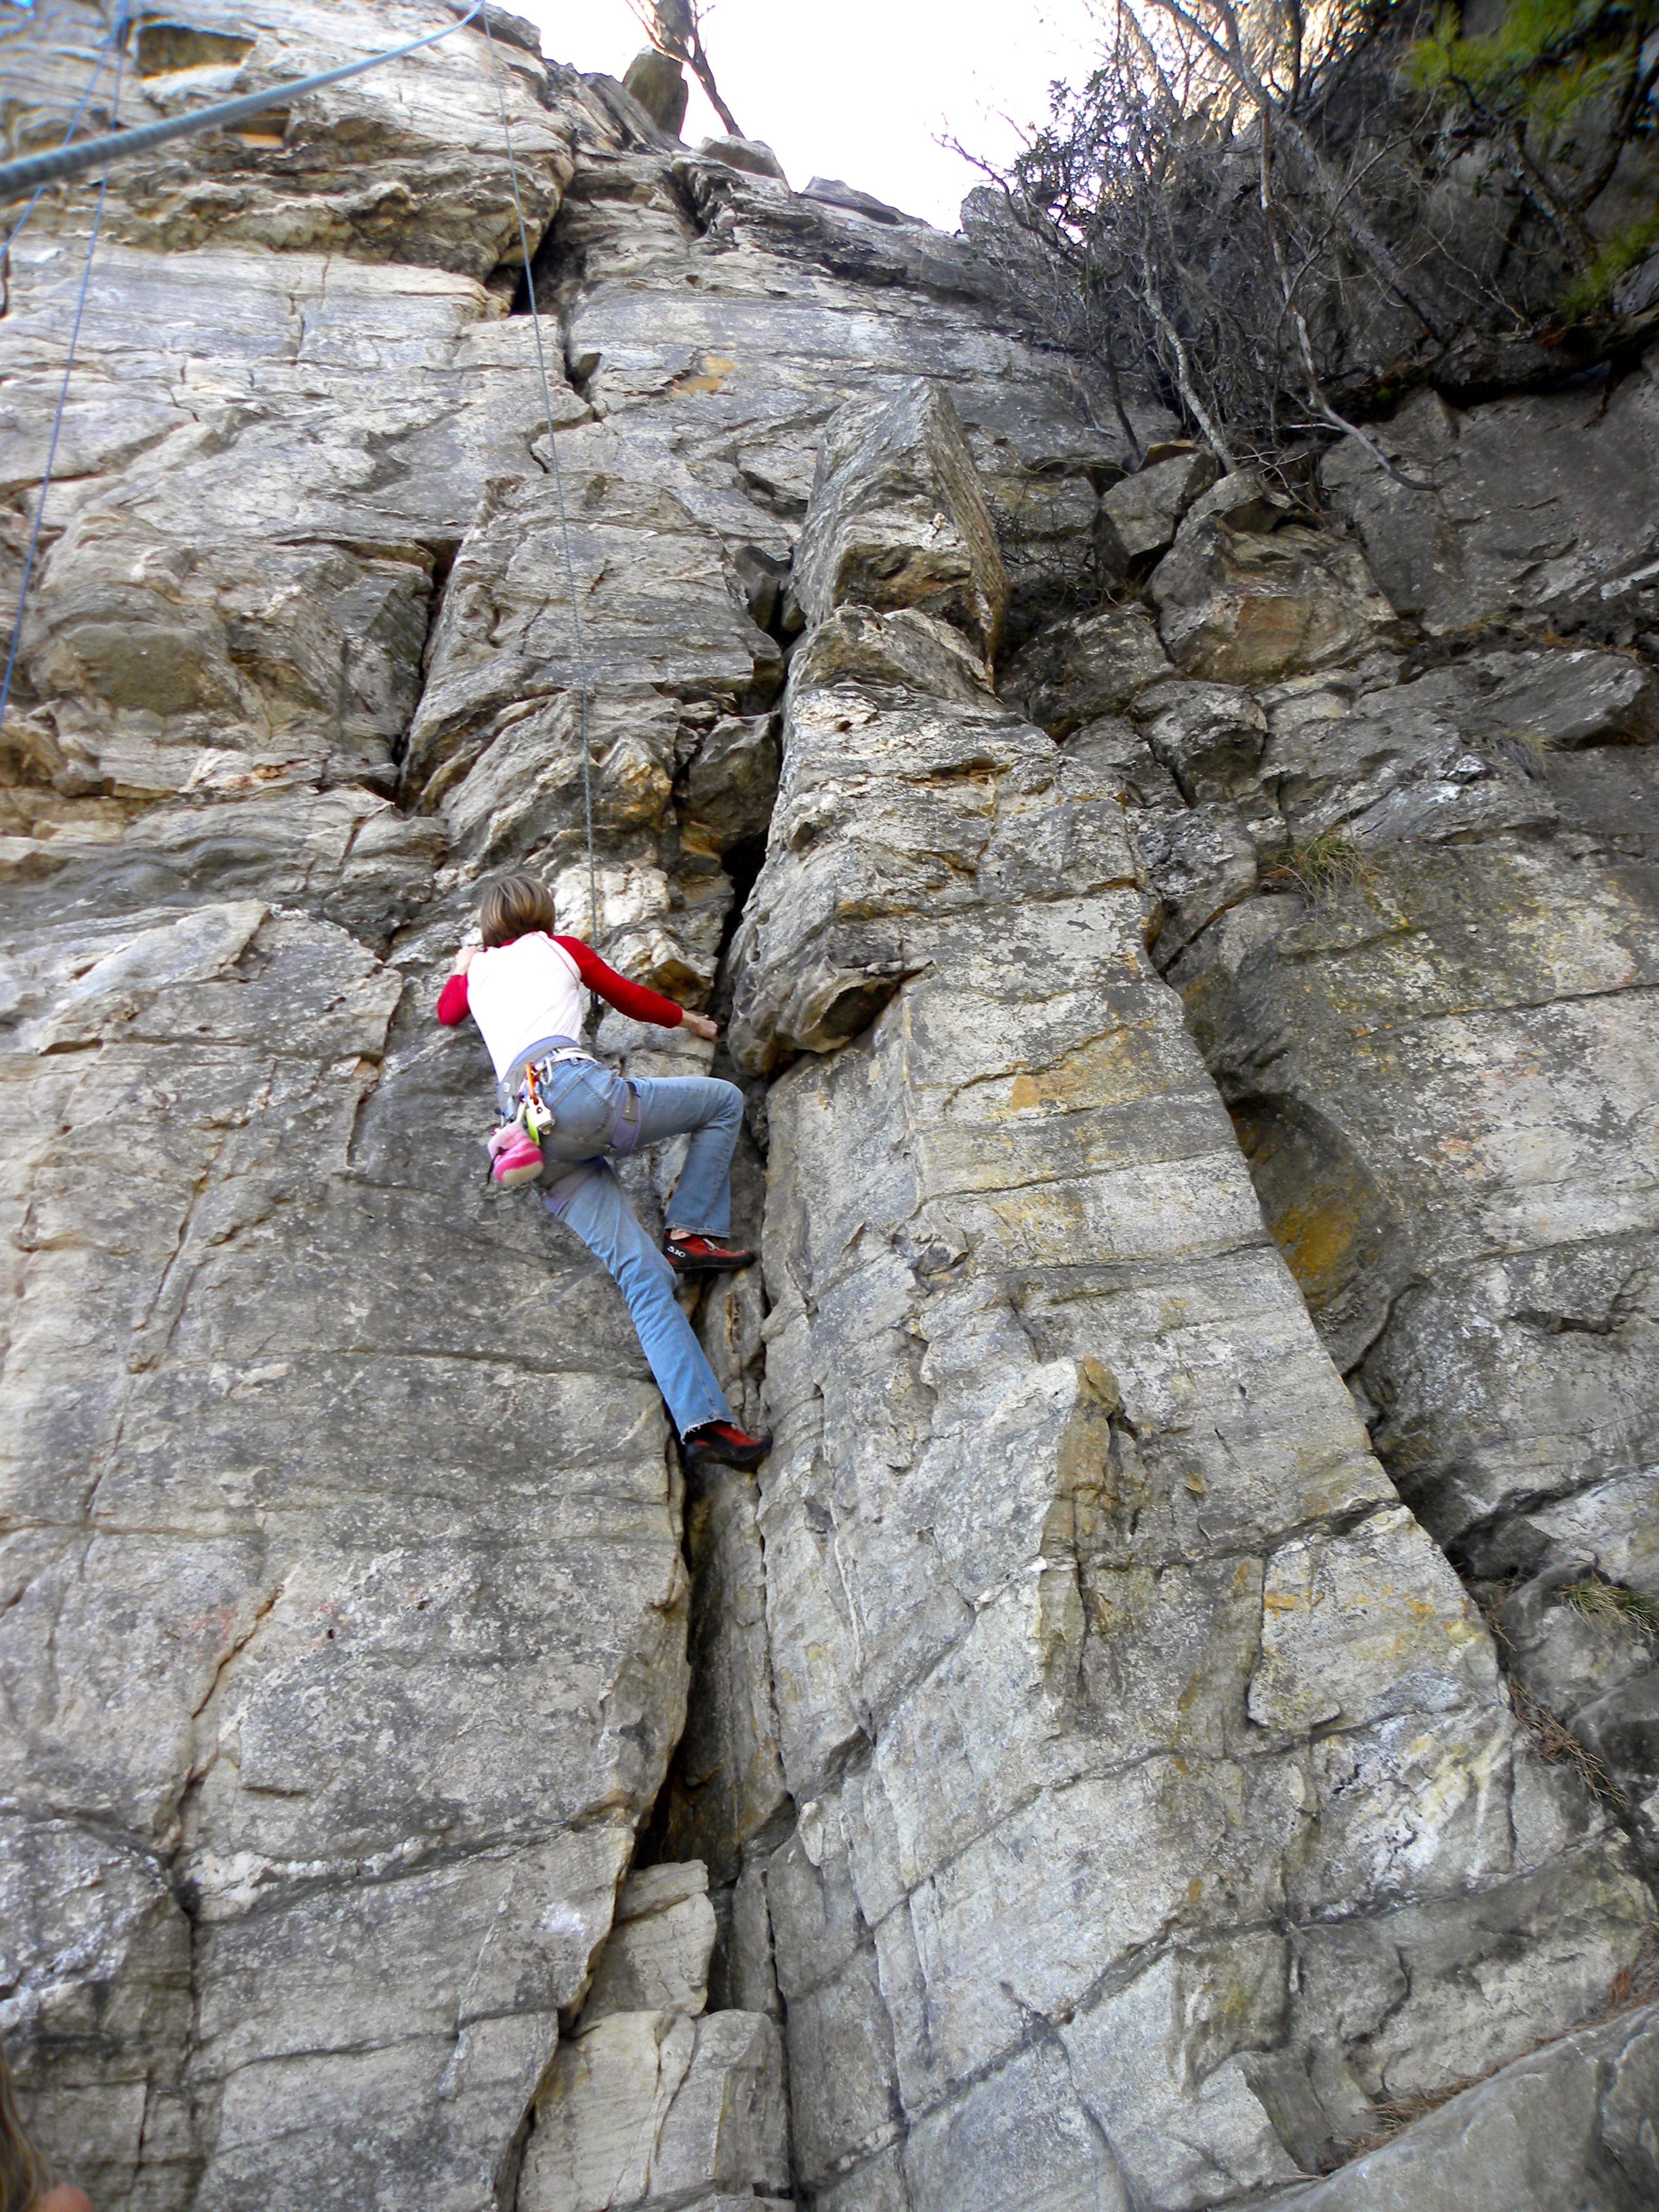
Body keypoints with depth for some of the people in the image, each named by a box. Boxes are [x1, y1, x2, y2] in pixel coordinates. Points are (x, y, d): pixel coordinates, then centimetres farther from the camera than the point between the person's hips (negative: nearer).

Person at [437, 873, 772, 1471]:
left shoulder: (477, 972, 30)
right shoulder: (557, 949, 21)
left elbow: (446, 1012, 52)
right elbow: (631, 999, 32)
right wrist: (692, 1020, 49)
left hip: (527, 1129, 4)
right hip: (576, 1087, -4)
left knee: (643, 1276, -6)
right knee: (724, 1101, 14)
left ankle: (702, 1421, -19)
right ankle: (690, 1235, 1)